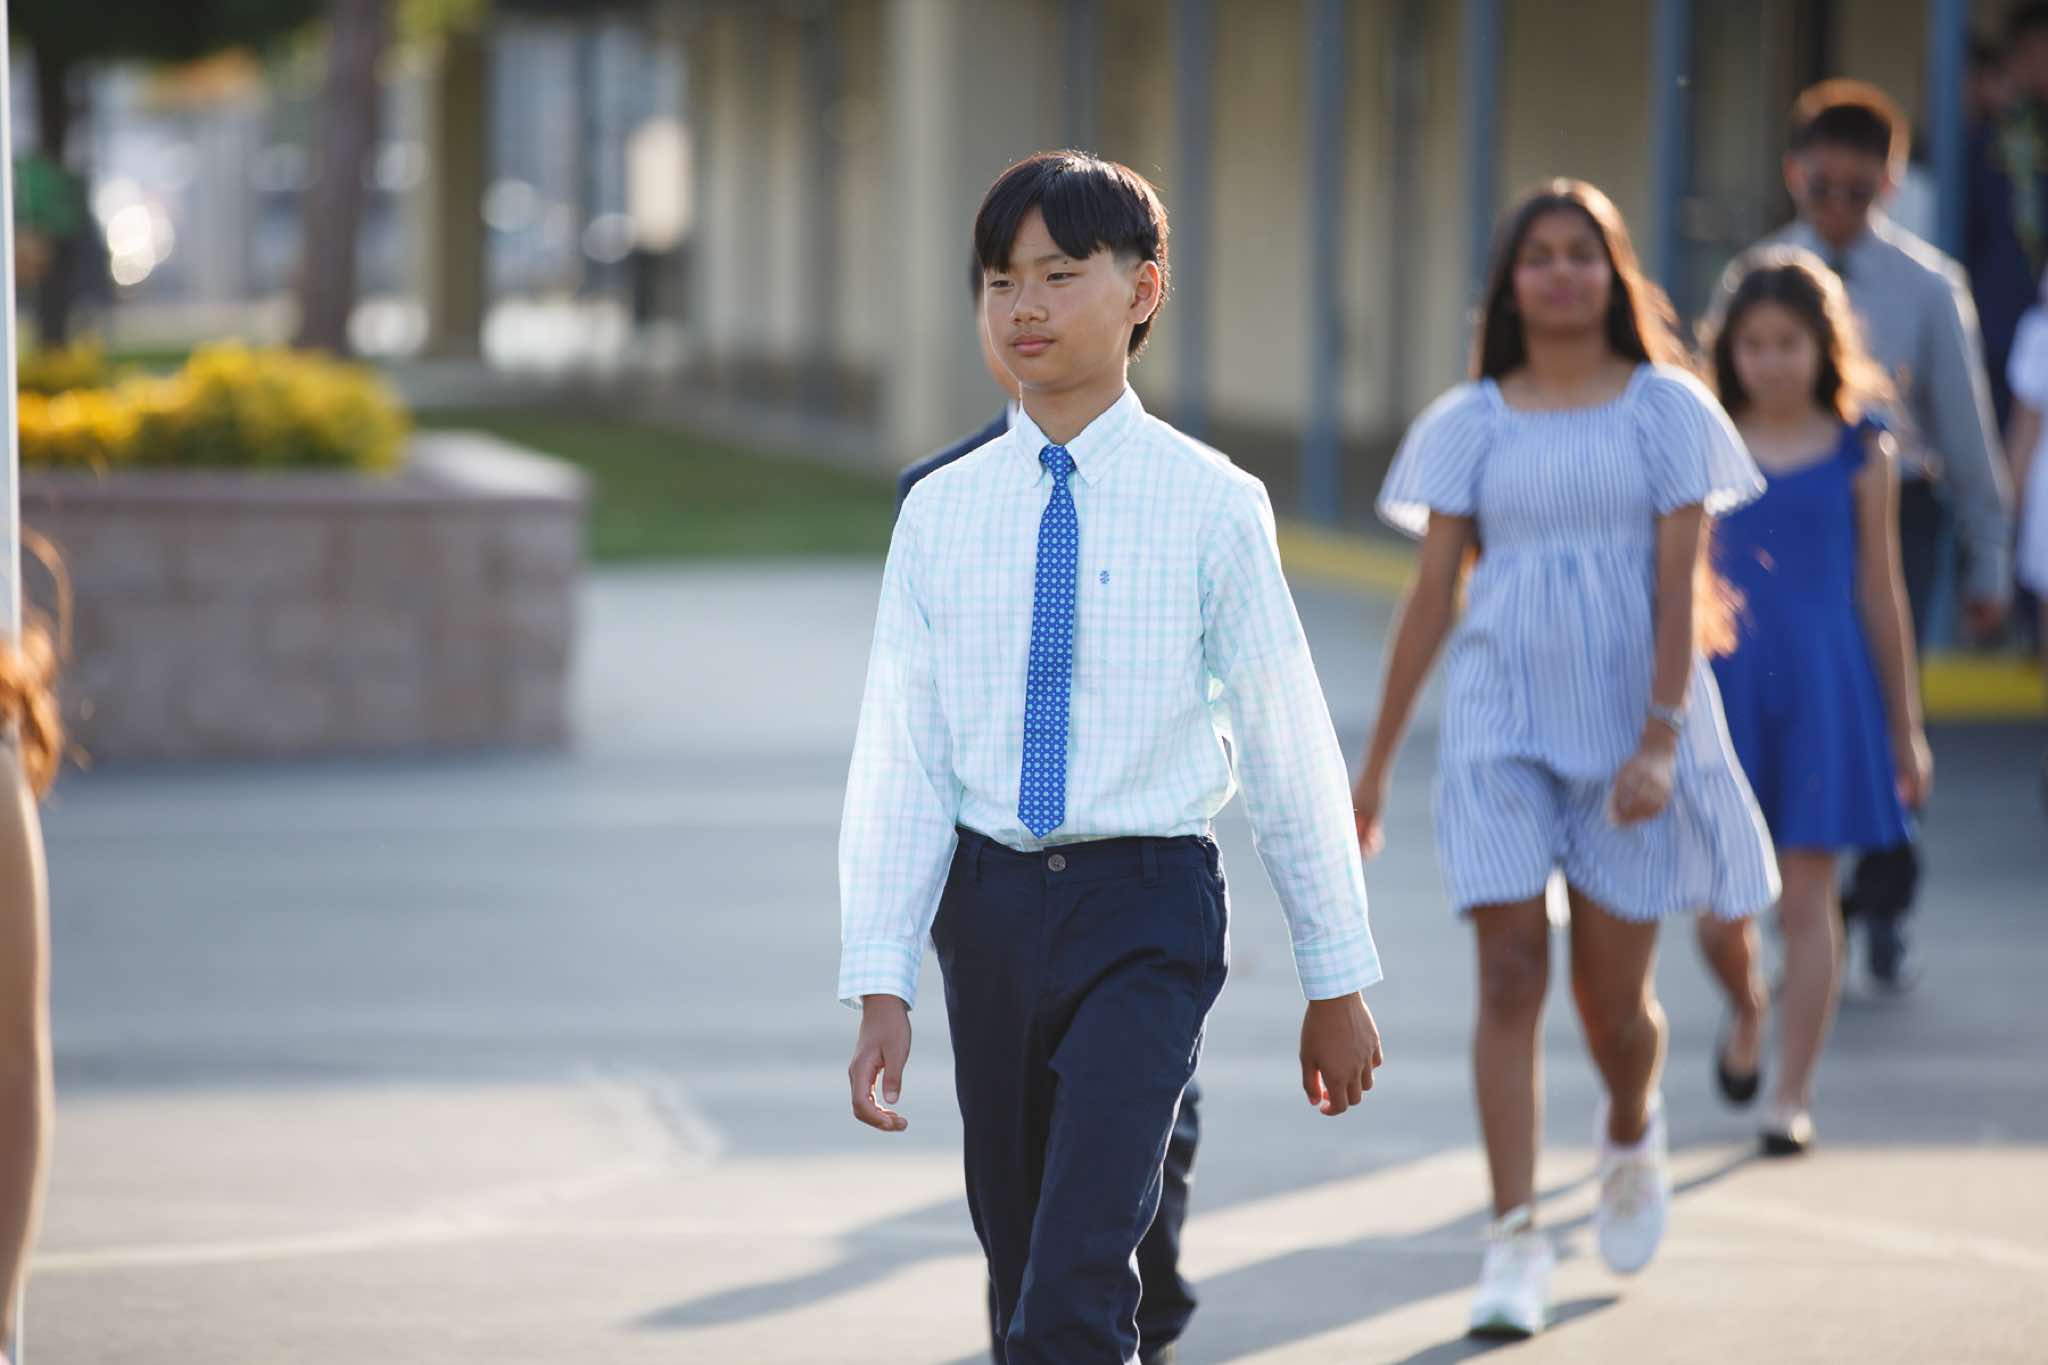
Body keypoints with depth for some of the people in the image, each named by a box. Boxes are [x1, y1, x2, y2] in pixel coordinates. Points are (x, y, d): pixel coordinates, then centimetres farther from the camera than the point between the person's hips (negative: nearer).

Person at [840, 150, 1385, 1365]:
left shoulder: (1209, 505, -4)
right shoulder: (942, 512, 4)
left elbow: (1288, 744, 0)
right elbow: (900, 762, 3)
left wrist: (1338, 979, 3)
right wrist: (881, 984, -4)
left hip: (1146, 909, -4)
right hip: (991, 905, 4)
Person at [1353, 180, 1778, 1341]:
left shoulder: (1666, 408, 1)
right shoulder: (1471, 424, 5)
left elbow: (1680, 583, -5)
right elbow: (1432, 595, 7)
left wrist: (1660, 741, -15)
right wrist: (1376, 762, 5)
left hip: (1629, 724, -1)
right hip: (1503, 724, 1)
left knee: (1614, 997, 5)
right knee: (1510, 978, -10)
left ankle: (1633, 1135, 39)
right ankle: (1516, 1242, -10)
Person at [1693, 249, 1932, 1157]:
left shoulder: (1860, 456, 1)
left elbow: (1881, 594, 6)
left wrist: (1904, 729, 9)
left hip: (1825, 689, -1)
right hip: (1726, 686, 1)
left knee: (1806, 895, -1)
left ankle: (1793, 1094, 6)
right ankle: (1748, 1015, 34)